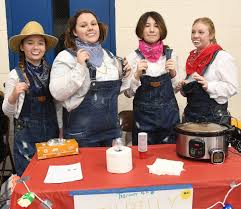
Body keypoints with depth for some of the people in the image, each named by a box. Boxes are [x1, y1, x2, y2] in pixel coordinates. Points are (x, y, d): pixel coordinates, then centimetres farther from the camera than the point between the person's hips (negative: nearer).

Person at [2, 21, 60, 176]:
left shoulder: (51, 71, 1)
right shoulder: (15, 75, -9)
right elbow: (8, 112, -5)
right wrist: (14, 95, -24)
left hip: (52, 132, 3)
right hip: (26, 135, -3)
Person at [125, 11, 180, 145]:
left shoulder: (170, 55, 3)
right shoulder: (134, 57, -6)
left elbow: (176, 88, 10)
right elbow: (128, 93, -4)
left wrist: (173, 73, -7)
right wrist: (137, 74, -18)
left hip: (169, 115, 3)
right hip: (144, 116, -2)